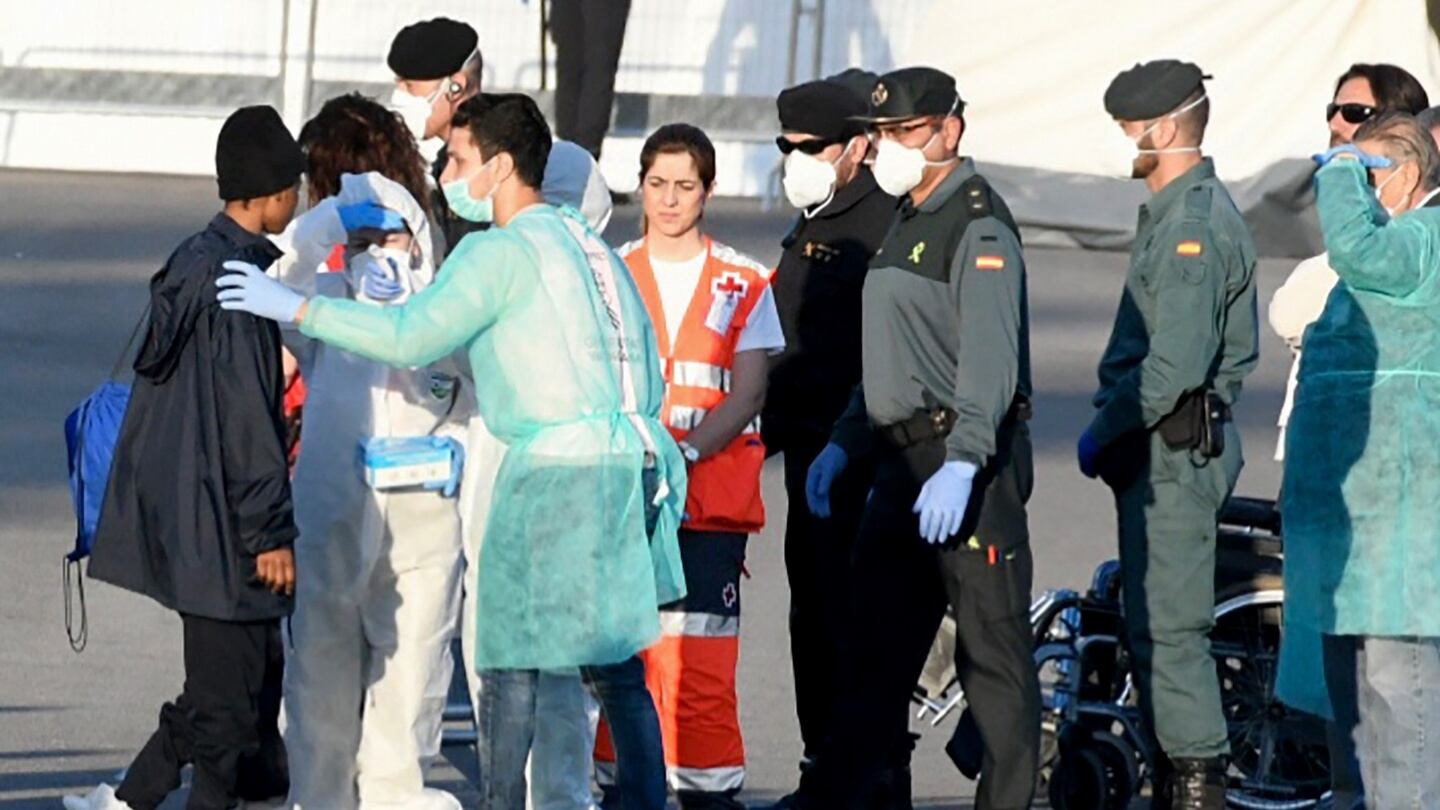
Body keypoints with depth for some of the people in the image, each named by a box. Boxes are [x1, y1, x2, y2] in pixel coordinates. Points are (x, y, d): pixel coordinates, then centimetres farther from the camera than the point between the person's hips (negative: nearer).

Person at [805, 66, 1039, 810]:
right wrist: (843, 443, 22)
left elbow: (989, 358, -22)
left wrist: (961, 466, -30)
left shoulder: (977, 227, -12)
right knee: (876, 648, 11)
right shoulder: (910, 222, 21)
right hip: (904, 462, 10)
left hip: (968, 460, -10)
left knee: (992, 650, -6)